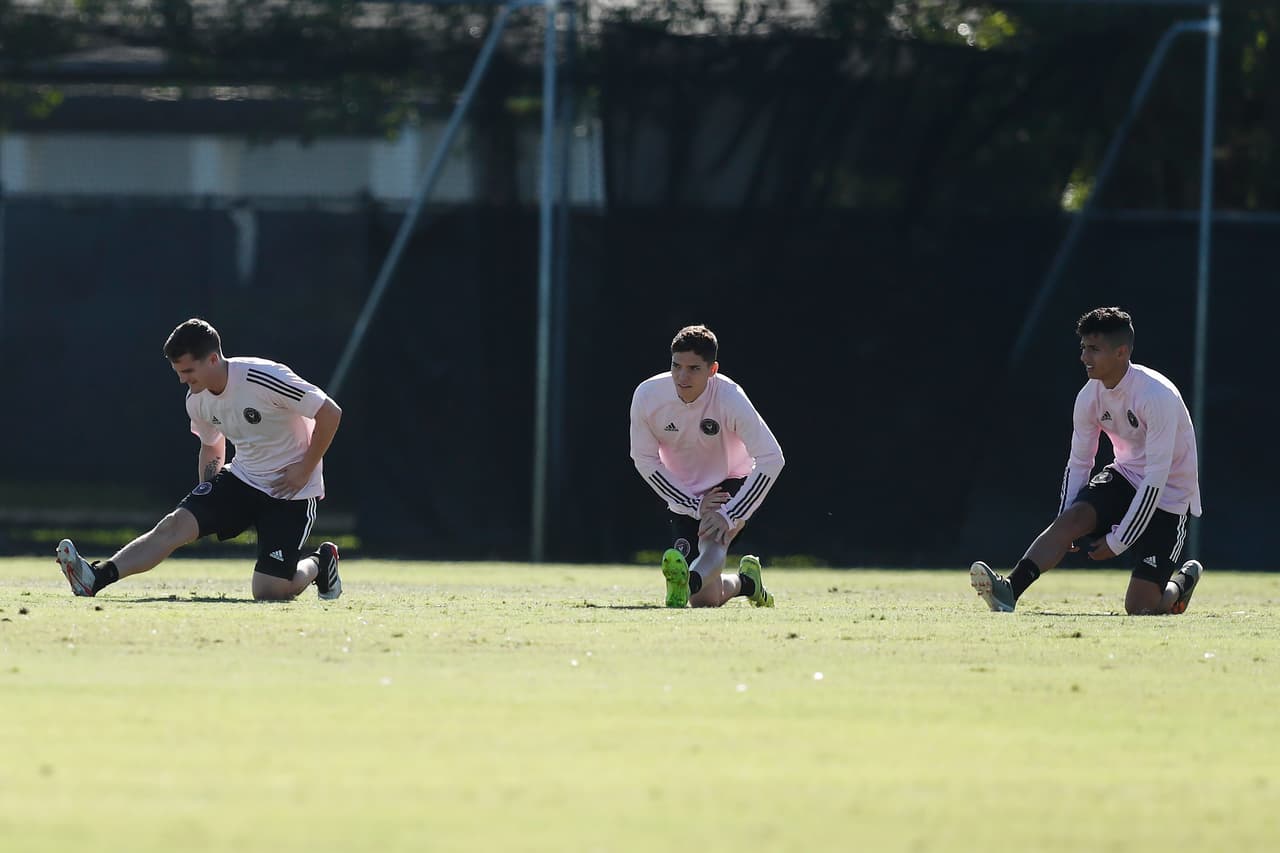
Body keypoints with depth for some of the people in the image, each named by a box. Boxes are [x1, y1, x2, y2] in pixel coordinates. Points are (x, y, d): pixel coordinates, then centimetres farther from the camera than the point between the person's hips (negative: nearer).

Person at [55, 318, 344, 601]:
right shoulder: (198, 399, -1)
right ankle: (95, 579, -27)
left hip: (289, 491, -6)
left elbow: (330, 413, -18)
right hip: (241, 479, 6)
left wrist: (304, 471, -15)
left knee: (269, 590, -13)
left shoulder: (264, 379, -25)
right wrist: (206, 498, 8)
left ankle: (320, 563, 18)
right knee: (174, 526, -17)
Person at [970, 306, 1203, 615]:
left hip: (1167, 495, -6)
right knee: (1071, 518, -26)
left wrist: (1118, 541, -23)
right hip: (1124, 477, 6)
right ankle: (1008, 591, -37)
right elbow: (1078, 463, 3)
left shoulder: (1158, 396, -27)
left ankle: (1183, 582, 20)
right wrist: (1065, 533, -9)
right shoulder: (1090, 396, -6)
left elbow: (1156, 477, -26)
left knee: (1138, 607, -13)